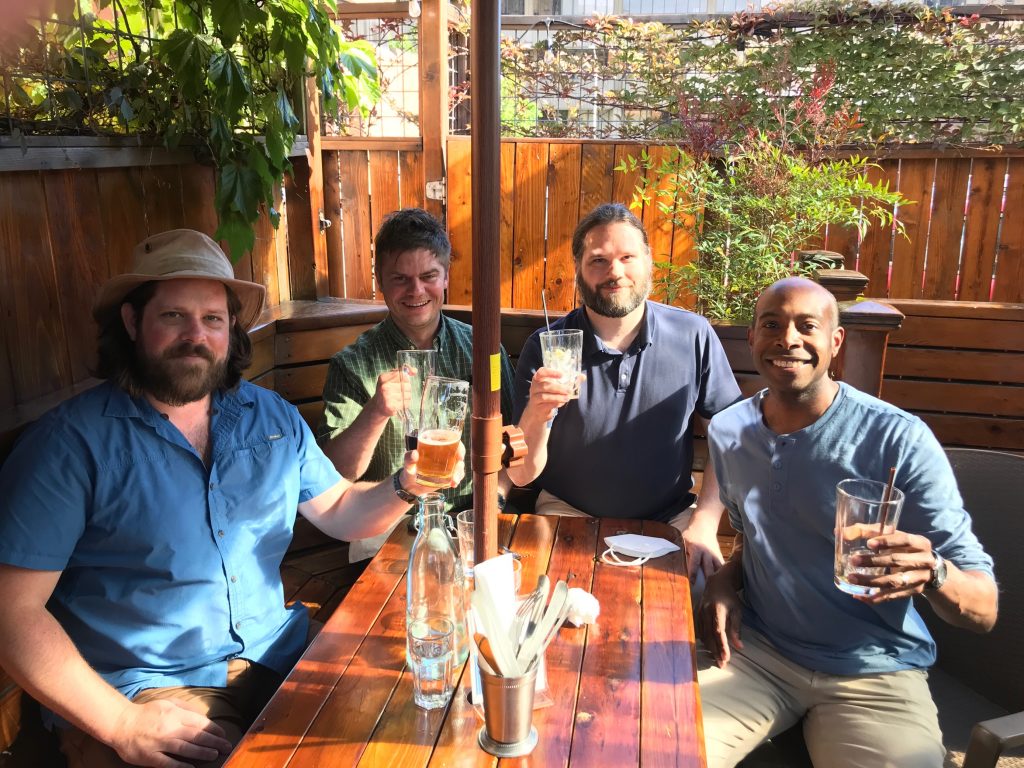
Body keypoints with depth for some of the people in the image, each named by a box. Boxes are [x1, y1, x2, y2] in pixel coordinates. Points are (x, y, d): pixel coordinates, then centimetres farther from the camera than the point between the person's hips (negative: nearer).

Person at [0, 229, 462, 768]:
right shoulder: (73, 441, -8)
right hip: (146, 696, -4)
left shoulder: (272, 416, 8)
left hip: (281, 659, 5)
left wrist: (404, 487, -7)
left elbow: (337, 510, 14)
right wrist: (121, 724, -16)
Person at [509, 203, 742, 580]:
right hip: (569, 514, -1)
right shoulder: (545, 348, -10)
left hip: (667, 519, 2)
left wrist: (705, 524, -13)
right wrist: (536, 415, -32)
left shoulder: (693, 336, -7)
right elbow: (521, 475, -11)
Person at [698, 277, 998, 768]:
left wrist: (934, 574, -36)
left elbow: (984, 611, -14)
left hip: (875, 673, -2)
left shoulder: (900, 440, -15)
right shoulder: (727, 432, 0)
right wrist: (726, 578, -2)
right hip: (756, 654, 2)